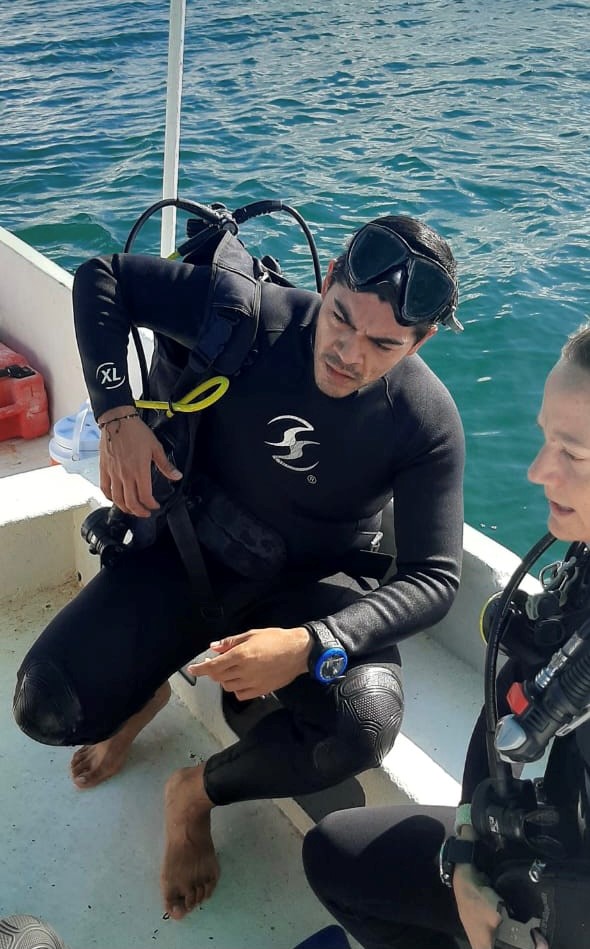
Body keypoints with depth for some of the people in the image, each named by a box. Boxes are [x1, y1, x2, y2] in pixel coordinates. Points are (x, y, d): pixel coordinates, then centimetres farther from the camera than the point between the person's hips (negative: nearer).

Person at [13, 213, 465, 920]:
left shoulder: (428, 421, -19)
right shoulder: (253, 316, -21)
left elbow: (434, 577, -18)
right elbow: (101, 277, -10)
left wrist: (310, 644, -34)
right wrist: (116, 414, -21)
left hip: (318, 581, 0)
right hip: (197, 553, 1)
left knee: (363, 726, -31)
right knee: (47, 708, -16)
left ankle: (198, 792, 0)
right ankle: (145, 695, 23)